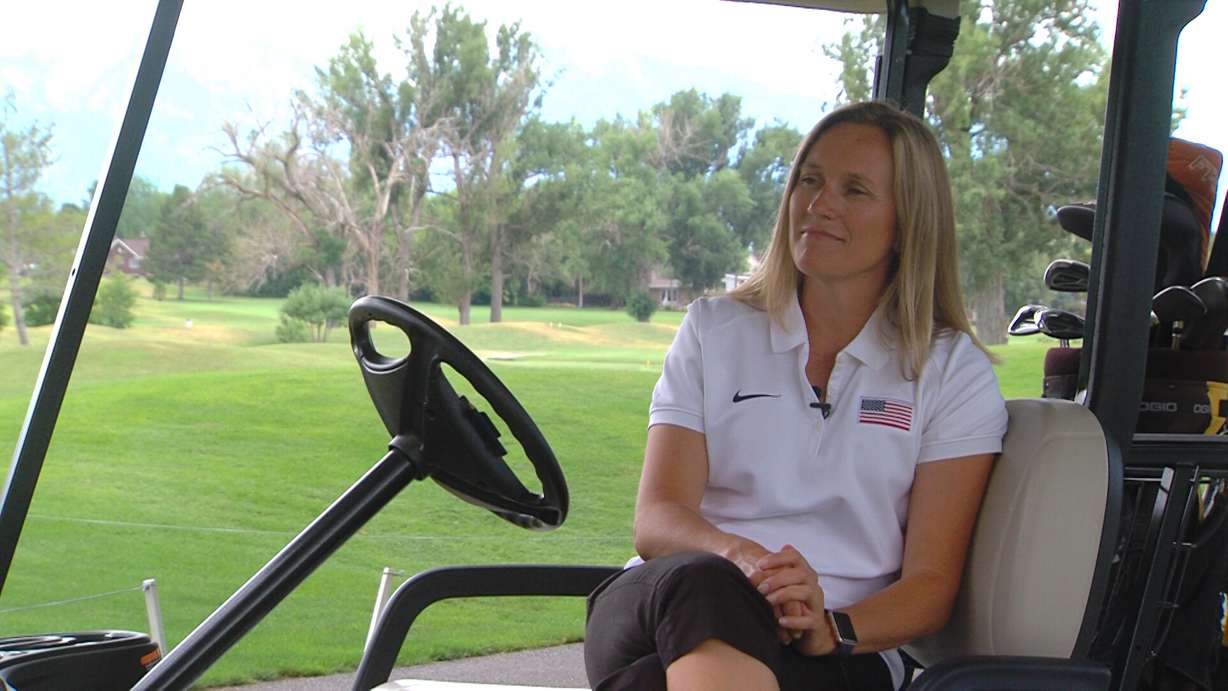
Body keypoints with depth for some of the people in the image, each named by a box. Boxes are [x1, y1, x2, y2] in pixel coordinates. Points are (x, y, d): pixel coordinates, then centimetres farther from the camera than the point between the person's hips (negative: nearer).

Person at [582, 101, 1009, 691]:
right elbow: (656, 521, 3)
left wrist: (831, 628, -19)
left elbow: (932, 583, 4)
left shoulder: (954, 372, 10)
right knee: (701, 581, -38)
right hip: (657, 602, 3)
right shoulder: (713, 330, 16)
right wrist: (739, 555, -21)